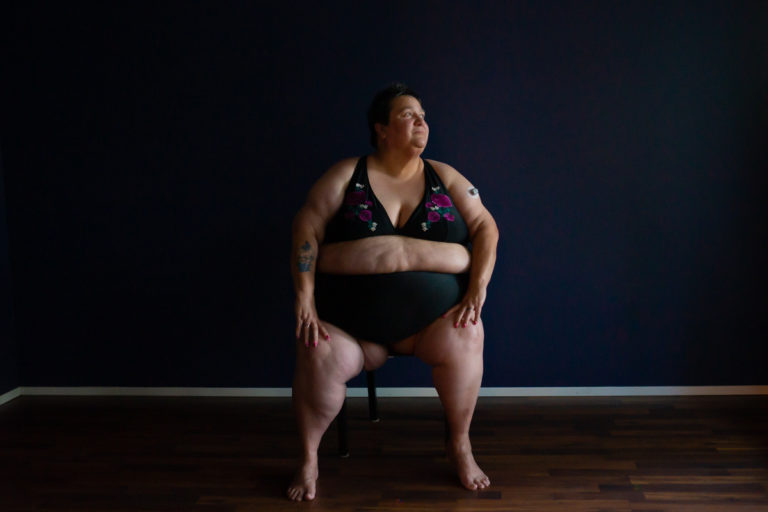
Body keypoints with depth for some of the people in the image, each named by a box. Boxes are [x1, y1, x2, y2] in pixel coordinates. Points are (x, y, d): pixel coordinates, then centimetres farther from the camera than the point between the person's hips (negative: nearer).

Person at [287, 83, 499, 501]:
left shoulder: (444, 177, 11)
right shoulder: (347, 175, 5)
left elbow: (485, 227, 7)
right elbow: (308, 228, -2)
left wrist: (478, 286, -8)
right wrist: (304, 298, -13)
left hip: (434, 315, 1)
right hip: (351, 320, -1)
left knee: (464, 337, -29)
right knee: (320, 357, -28)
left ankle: (460, 444, -4)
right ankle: (308, 459, -2)